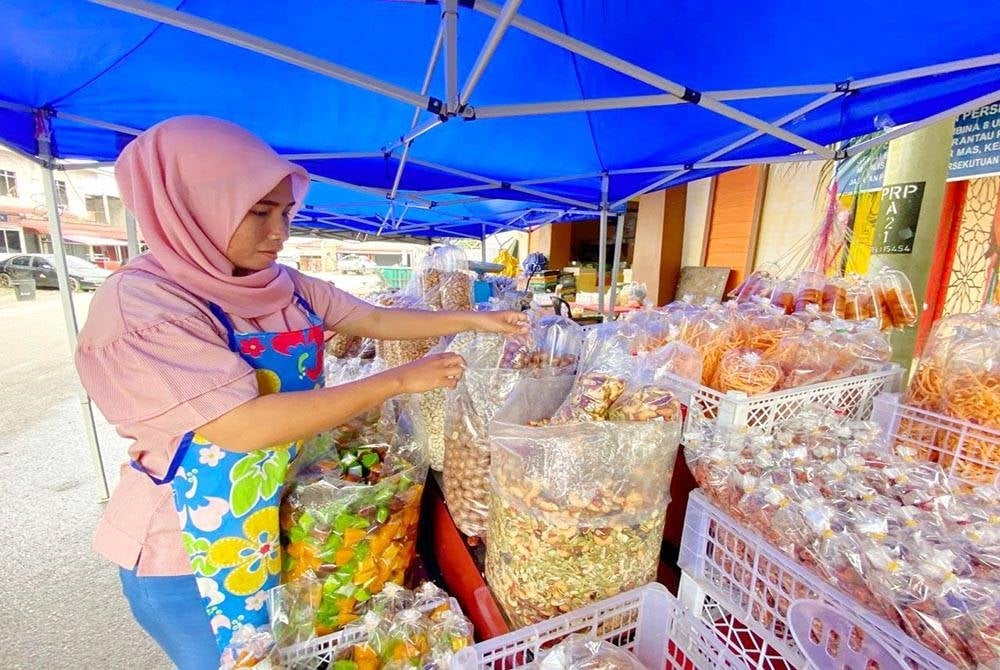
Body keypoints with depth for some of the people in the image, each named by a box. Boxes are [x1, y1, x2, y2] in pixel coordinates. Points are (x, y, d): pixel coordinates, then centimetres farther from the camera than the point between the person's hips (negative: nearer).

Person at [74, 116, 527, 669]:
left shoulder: (286, 287, -4)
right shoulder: (139, 302, -24)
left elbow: (375, 321, 0)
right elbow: (244, 426, -32)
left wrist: (473, 319, -6)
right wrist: (399, 381, -31)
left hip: (283, 515, 6)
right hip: (193, 544, -6)